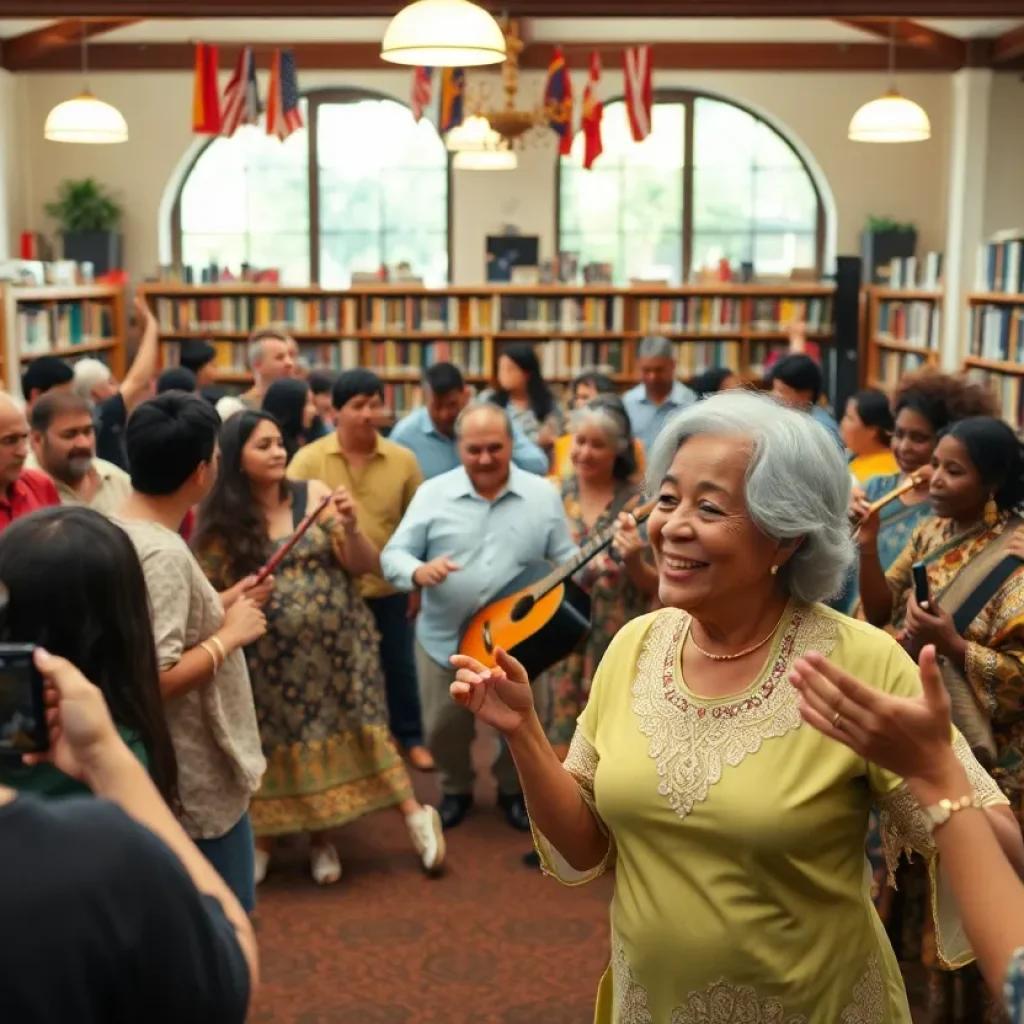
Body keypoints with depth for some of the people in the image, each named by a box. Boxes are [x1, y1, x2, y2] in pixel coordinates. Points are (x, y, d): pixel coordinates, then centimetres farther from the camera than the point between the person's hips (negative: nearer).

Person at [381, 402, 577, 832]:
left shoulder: (543, 495, -3)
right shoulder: (433, 493, -5)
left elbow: (565, 559, 0)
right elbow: (393, 554, -6)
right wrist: (418, 571, -28)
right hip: (444, 640, 0)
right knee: (443, 728, 12)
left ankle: (513, 790, 41)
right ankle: (455, 789, 40)